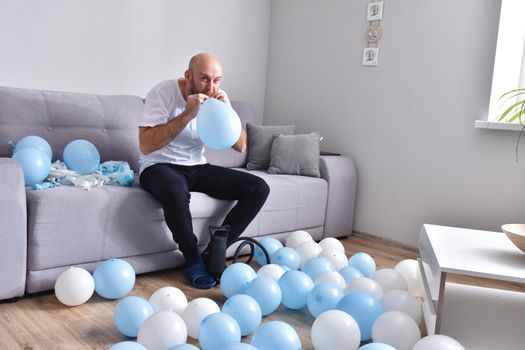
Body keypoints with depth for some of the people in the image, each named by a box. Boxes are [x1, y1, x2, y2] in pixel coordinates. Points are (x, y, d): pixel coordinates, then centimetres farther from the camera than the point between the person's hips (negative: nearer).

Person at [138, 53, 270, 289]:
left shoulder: (218, 98, -1)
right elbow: (146, 146, -25)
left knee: (259, 188, -11)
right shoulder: (163, 93, -15)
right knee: (176, 192, -42)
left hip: (197, 168, 5)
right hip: (159, 167, -5)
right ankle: (193, 259, -16)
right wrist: (188, 114, -30)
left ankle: (213, 252, -7)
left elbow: (240, 147, -2)